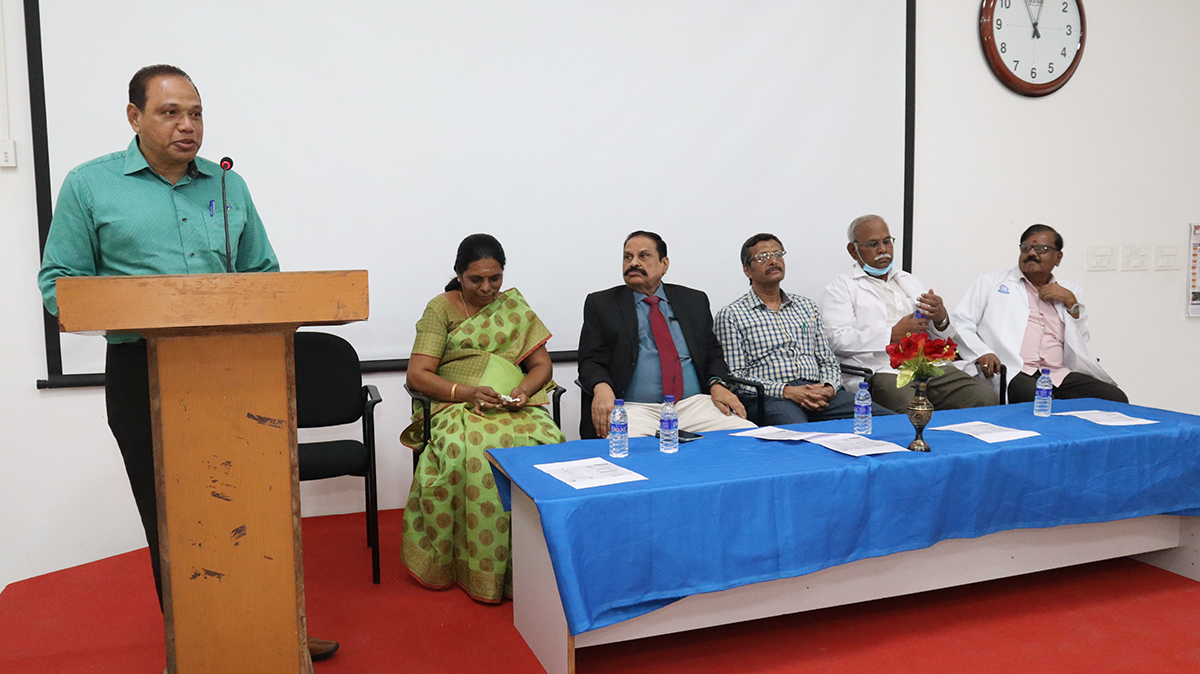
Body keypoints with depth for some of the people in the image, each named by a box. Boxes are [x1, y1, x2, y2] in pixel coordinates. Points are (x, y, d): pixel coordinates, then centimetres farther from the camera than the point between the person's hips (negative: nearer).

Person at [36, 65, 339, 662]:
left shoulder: (229, 186, 11)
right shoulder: (90, 185, 2)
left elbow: (264, 274, 15)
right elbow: (59, 282, 0)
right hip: (141, 375, -2)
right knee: (169, 519, 8)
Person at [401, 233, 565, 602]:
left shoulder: (513, 306, 16)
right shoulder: (441, 308, 6)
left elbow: (542, 365, 12)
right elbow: (418, 375, -3)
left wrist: (523, 390, -11)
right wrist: (467, 392, -19)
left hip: (514, 403, 3)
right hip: (457, 406, -2)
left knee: (545, 442, -31)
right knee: (470, 451, -37)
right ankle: (477, 570, -23)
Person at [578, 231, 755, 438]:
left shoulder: (694, 301, 19)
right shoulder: (600, 304, 11)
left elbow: (713, 353, 19)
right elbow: (591, 360, 4)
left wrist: (717, 385, -4)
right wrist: (602, 388, -19)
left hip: (694, 404, 3)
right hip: (636, 409, -3)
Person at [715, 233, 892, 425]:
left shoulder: (806, 306, 24)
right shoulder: (731, 315, 7)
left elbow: (829, 363, 22)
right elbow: (734, 377, -2)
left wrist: (829, 388, -3)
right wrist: (786, 391, -14)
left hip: (817, 392, 6)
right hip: (769, 397, -6)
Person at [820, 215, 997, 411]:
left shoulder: (909, 281, 29)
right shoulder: (841, 287, 10)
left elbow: (945, 338, 24)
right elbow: (837, 339, -7)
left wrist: (941, 320, 0)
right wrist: (893, 335, -11)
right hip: (883, 371, -6)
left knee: (986, 398, -19)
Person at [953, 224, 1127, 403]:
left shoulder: (1069, 292, 25)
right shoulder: (992, 282, 16)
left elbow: (1082, 345, 20)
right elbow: (960, 323, 7)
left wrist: (1070, 302, 9)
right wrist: (981, 353, -12)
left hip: (1058, 375, 5)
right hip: (1010, 372, -4)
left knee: (1116, 398, -20)